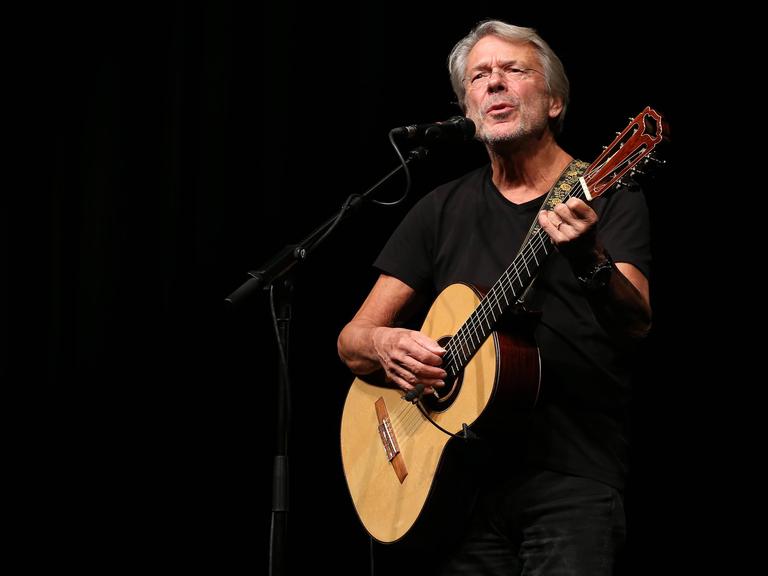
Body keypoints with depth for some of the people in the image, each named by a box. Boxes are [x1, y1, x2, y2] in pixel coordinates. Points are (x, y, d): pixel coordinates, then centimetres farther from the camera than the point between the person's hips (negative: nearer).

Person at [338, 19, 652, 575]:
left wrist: (590, 260, -34)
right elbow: (351, 340, 14)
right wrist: (383, 346, -10)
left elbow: (638, 324, -13)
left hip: (573, 477, -3)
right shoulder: (442, 210, 13)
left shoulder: (606, 196, 2)